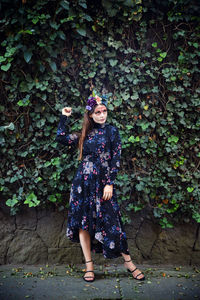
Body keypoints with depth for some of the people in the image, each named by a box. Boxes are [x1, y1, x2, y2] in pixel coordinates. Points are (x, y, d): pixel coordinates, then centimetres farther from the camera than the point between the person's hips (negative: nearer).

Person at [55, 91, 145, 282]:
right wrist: (64, 117, 7)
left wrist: (110, 184, -11)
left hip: (102, 183, -3)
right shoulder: (84, 134, 11)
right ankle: (89, 265, 16)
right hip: (82, 183, 4)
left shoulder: (111, 131, 1)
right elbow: (61, 138, 3)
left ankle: (128, 262, 14)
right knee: (83, 222, 4)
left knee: (111, 222, -2)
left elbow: (115, 159, -4)